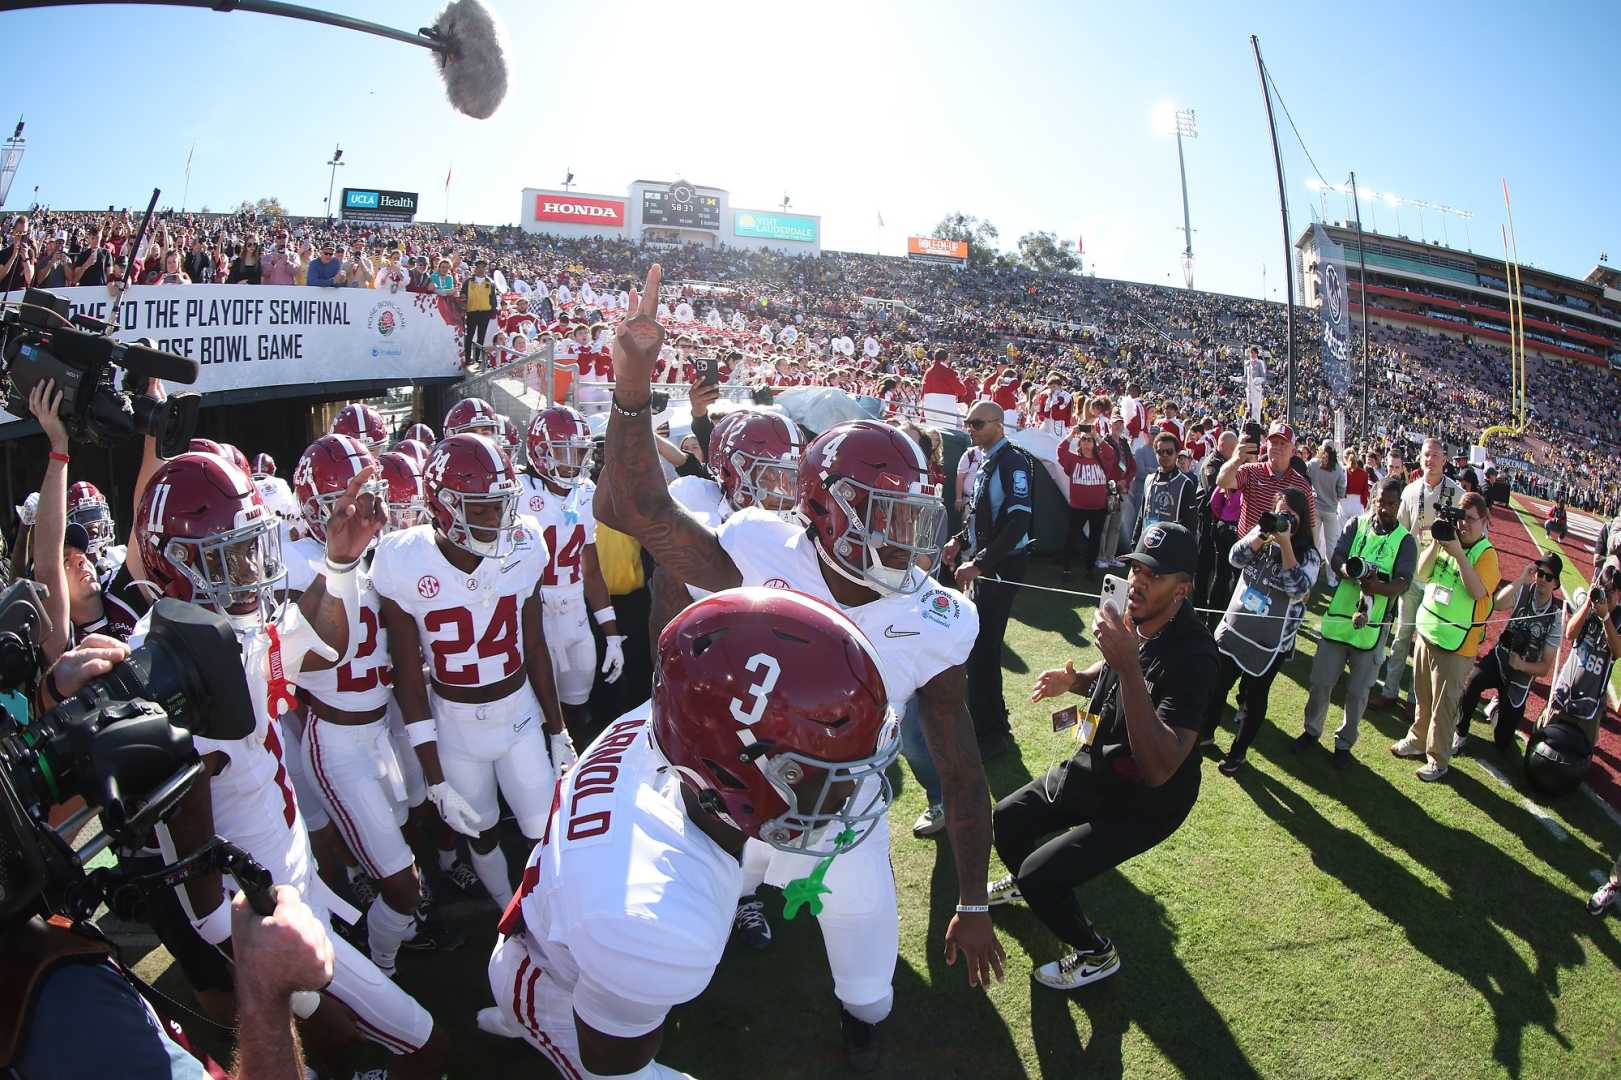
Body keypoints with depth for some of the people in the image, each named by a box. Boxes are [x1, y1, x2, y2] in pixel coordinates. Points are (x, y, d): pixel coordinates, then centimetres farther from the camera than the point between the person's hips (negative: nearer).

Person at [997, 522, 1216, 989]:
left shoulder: (1192, 654, -34)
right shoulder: (1132, 618, -11)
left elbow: (1158, 770, -42)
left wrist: (1128, 666, -47)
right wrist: (1073, 680, -8)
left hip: (1141, 804, -8)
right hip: (1093, 769, 8)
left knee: (1042, 878, -12)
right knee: (1007, 819, 18)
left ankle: (1096, 954, 18)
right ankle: (1023, 883, 53)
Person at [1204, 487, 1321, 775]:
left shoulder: (1308, 554, -11)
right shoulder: (1261, 533, 1)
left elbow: (1299, 589, -27)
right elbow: (1235, 558, -12)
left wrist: (1285, 542, -28)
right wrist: (1263, 534, -23)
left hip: (1270, 641, -3)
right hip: (1234, 629, 4)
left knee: (1254, 697, 11)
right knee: (1217, 684, 15)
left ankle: (1239, 751, 29)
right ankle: (1205, 732, 37)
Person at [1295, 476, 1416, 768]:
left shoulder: (1405, 541, -2)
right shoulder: (1356, 525, 2)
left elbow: (1402, 584, -13)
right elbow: (1336, 558, -9)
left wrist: (1376, 586, -33)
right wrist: (1356, 573, -29)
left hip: (1372, 626, -1)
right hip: (1338, 617, 1)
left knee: (1358, 691, 9)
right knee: (1321, 681, 9)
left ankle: (1344, 742, 28)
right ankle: (1312, 730, 32)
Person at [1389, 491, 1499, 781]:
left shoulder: (1486, 553, -13)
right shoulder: (1447, 541, 3)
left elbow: (1478, 591, -27)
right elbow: (1422, 572, -5)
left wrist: (1459, 554, -31)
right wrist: (1436, 541, -16)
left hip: (1456, 643, -6)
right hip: (1427, 632, 6)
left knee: (1443, 704, 4)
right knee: (1422, 695, 21)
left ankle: (1437, 759, 17)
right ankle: (1417, 740, 39)